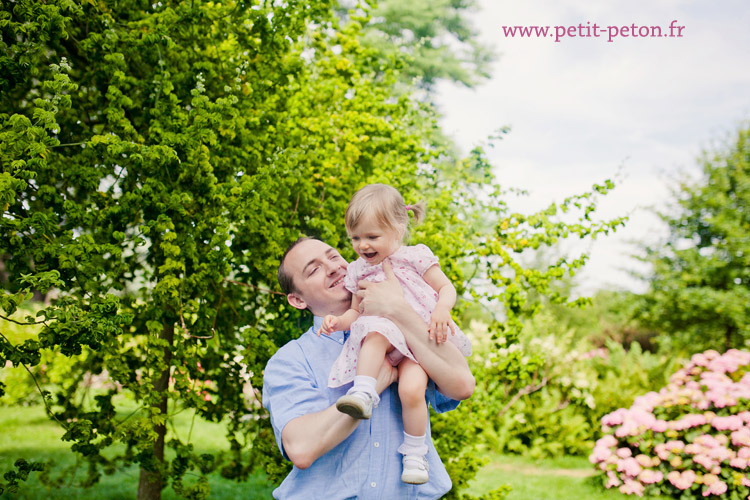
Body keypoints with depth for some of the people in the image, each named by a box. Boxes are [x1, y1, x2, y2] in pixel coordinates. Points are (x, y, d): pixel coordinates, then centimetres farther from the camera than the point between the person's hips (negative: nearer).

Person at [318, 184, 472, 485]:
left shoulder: (415, 257, 3)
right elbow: (357, 311, 21)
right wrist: (340, 321, -1)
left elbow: (446, 287, 3)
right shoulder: (359, 271, 15)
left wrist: (442, 309, -18)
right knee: (375, 333, -36)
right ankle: (363, 393, -40)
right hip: (387, 338, 3)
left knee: (411, 389, -27)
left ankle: (414, 453, -8)